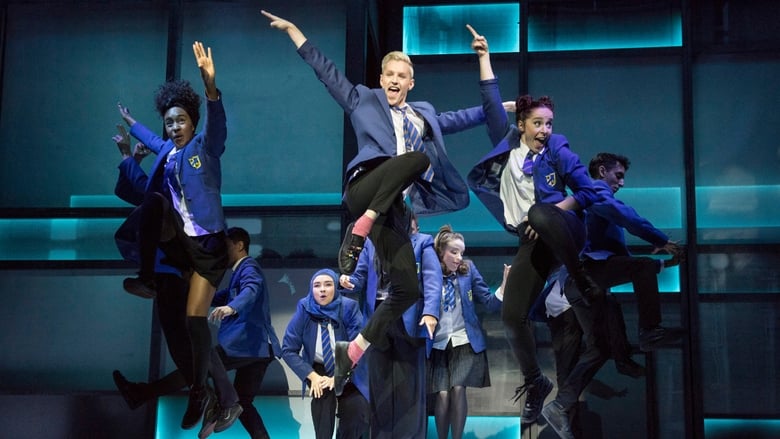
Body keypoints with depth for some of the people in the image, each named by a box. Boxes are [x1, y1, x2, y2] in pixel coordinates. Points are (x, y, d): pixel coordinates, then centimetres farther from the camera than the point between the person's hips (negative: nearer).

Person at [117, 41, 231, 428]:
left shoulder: (205, 147, -3)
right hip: (176, 238, 4)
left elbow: (218, 121, -24)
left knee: (195, 319, -6)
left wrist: (210, 83, -42)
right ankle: (146, 279, -23)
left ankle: (199, 391, 10)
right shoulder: (166, 150, 12)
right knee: (154, 200, -26)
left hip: (207, 243, -4)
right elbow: (149, 138, 37)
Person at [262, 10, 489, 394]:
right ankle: (358, 230, -30)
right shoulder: (364, 100, 18)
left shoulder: (425, 115, 29)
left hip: (393, 208, 5)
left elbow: (460, 119, 37)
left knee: (408, 289, -8)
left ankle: (354, 350, 5)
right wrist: (292, 29, 13)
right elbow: (325, 70, 16)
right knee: (418, 157, -33)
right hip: (364, 190, -5)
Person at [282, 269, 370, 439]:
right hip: (318, 369, 0)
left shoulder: (349, 307, -20)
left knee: (359, 414, -17)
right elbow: (288, 349, -14)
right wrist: (312, 376, -24)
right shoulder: (304, 308, -18)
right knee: (323, 392, -30)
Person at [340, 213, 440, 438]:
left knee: (409, 383, 2)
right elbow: (361, 276, 9)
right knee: (379, 382, 9)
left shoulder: (421, 243, 1)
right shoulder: (371, 243, 13)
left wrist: (430, 312, -24)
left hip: (408, 319, -4)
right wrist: (348, 281, -15)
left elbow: (433, 280, -10)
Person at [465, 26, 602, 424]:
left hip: (564, 229, -4)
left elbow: (588, 190, 0)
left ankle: (583, 282, -22)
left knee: (539, 214, -42)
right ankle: (535, 383, 13)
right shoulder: (509, 143, 12)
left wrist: (546, 215, -11)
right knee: (512, 315, -7)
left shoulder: (558, 152, 3)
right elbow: (491, 103, 15)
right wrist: (484, 57, 12)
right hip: (534, 240, 4)